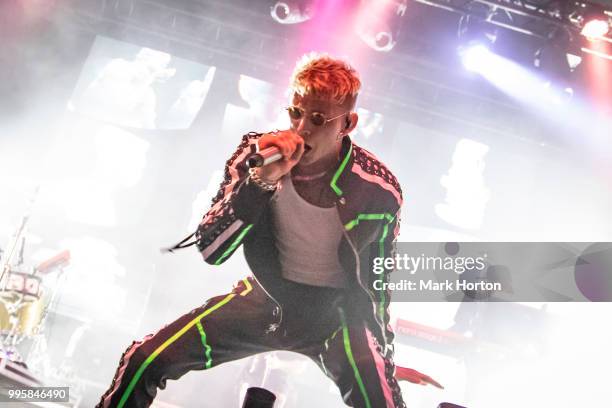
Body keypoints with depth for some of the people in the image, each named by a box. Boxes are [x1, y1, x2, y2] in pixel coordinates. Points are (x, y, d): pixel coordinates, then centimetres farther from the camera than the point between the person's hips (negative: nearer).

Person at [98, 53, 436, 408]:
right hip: (268, 295, 3)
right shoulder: (258, 154, -15)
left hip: (336, 311, -2)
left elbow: (377, 281, -4)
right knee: (143, 362, -5)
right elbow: (210, 251, -19)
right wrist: (260, 180, -32)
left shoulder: (378, 190, -19)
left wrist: (383, 360, 2)